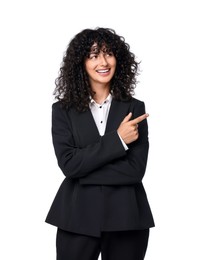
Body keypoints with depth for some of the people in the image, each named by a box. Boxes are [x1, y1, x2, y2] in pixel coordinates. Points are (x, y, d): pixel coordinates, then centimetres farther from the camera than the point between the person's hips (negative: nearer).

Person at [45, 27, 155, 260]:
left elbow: (136, 169, -7)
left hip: (125, 218, 1)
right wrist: (117, 140, -14)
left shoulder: (134, 108, 2)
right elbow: (68, 164, -11)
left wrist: (84, 170, -11)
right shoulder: (63, 110, 1)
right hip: (77, 218, 0)